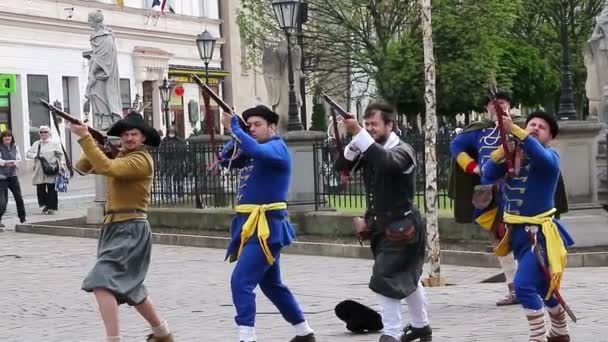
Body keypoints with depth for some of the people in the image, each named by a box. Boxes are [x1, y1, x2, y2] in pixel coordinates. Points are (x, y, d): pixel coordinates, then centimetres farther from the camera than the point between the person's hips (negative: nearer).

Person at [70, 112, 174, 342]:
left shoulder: (141, 160, -13)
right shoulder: (119, 157, 14)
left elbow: (106, 168, -28)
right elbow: (83, 167, 8)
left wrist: (85, 137, -25)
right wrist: (94, 143, -10)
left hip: (131, 230, -10)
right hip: (115, 228, 10)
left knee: (102, 282, -22)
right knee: (129, 286, 20)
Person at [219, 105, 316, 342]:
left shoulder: (277, 148, -11)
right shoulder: (252, 152, 15)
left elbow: (256, 150, -32)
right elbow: (225, 159, 10)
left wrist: (234, 127, -23)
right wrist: (236, 134, -4)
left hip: (266, 227, -10)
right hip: (253, 225, 10)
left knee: (241, 281, -17)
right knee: (272, 284, 19)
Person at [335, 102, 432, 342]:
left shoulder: (403, 151, -17)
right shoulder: (371, 149, 6)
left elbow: (387, 162, -41)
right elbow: (340, 165, -5)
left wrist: (358, 134, -44)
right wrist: (355, 142, -21)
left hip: (402, 227, -8)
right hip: (383, 226, 9)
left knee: (385, 279, -17)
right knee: (407, 278, 22)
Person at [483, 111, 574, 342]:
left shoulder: (550, 156, -10)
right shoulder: (513, 154, 6)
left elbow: (541, 155, -34)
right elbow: (489, 173, -7)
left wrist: (515, 130, -44)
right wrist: (504, 149, -22)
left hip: (539, 234, -7)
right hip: (518, 232, 7)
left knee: (524, 286, -20)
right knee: (543, 287, 22)